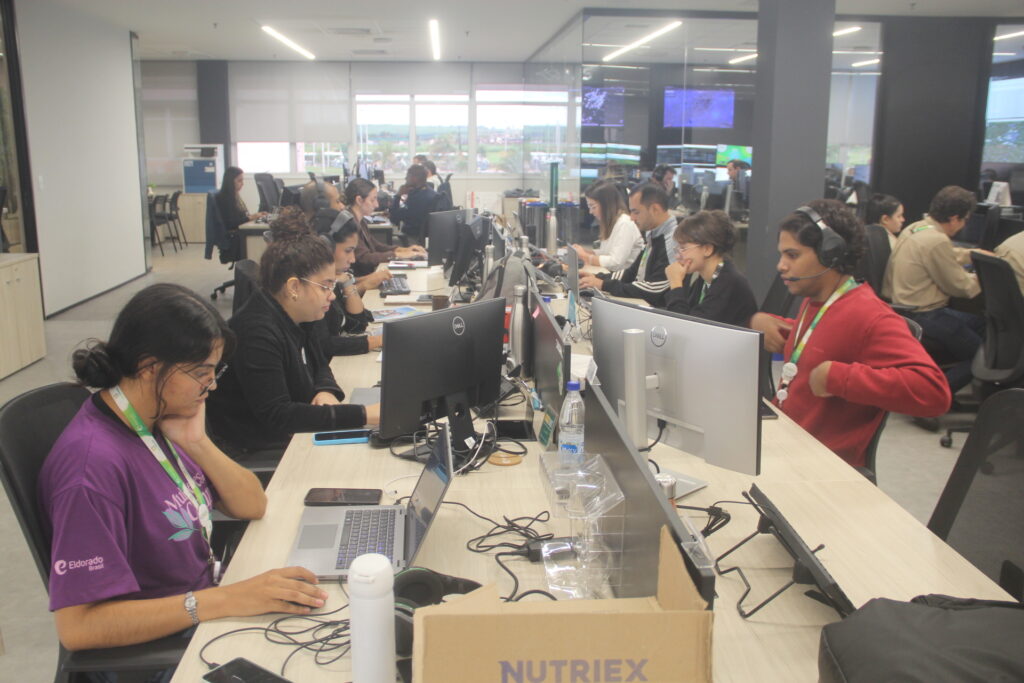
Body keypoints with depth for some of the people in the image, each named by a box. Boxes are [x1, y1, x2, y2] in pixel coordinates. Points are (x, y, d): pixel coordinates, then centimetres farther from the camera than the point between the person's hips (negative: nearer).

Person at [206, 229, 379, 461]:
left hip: (293, 433, 9)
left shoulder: (296, 318, 2)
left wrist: (326, 390, -9)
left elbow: (319, 365, 16)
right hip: (255, 452, -8)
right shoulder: (257, 333, -26)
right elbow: (277, 416, -31)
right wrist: (363, 415, -35)